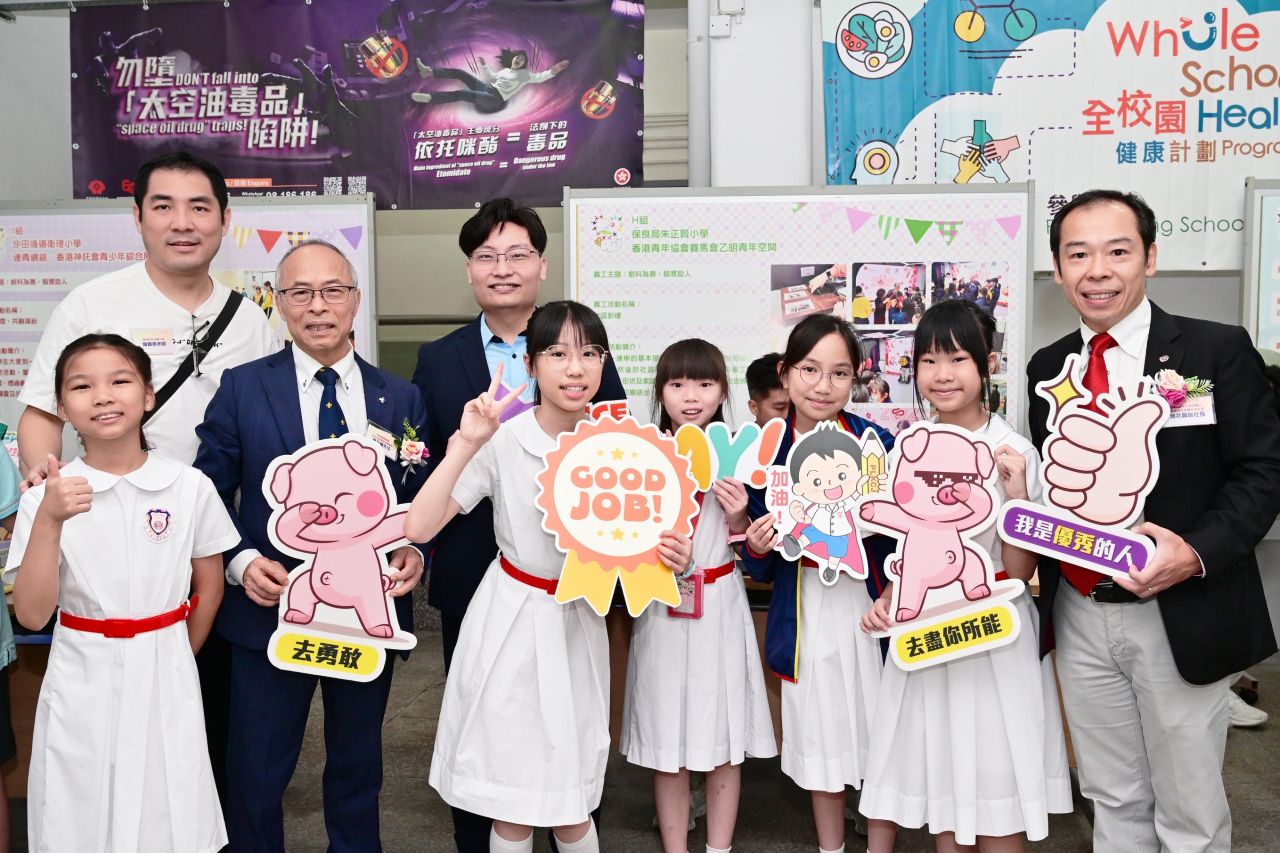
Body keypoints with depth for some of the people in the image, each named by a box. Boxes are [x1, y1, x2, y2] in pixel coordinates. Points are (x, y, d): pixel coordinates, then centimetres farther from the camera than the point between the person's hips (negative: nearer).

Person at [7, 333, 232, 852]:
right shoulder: (47, 498, -7)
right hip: (82, 685, 0)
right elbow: (32, 614, -13)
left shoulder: (190, 488, -6)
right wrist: (49, 521, -23)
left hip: (165, 677, 0)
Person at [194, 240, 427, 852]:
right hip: (269, 610, -1)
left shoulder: (401, 399, 2)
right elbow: (210, 493, 0)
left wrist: (414, 553, -13)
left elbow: (421, 500, 6)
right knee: (256, 776, 10)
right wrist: (242, 561, -15)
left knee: (358, 768, 20)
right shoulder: (242, 388, -3)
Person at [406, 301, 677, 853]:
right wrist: (465, 445, -27)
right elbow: (418, 528, -20)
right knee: (512, 804, 8)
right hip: (510, 625, -2)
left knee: (570, 808, 10)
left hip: (580, 625, 3)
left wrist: (667, 555, -14)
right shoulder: (502, 441, -14)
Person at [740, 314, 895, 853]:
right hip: (806, 614, 1)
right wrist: (756, 548, -18)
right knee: (821, 737, 15)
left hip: (871, 604, -1)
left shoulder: (878, 443, -7)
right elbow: (761, 569, 3)